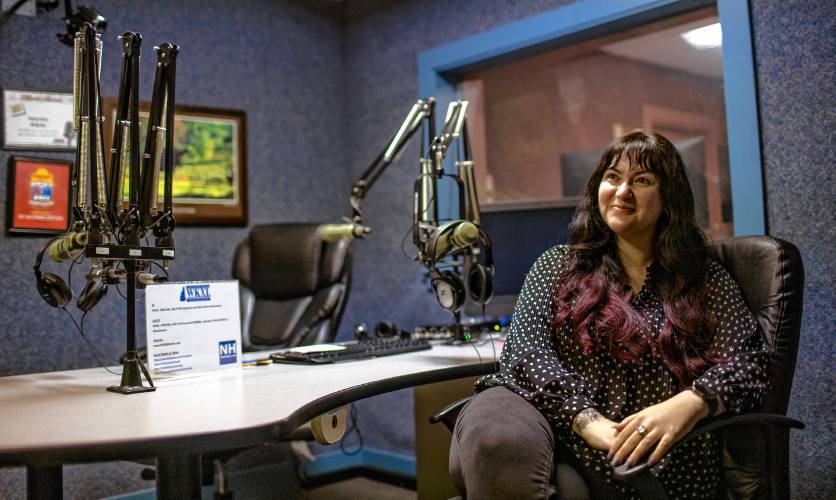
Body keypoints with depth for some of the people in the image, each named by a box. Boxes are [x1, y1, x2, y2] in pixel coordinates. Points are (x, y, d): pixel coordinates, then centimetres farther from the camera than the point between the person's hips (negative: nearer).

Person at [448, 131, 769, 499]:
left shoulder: (707, 280, 17)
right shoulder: (557, 266, 18)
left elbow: (746, 363, 5)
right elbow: (525, 348, 3)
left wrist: (688, 403, -19)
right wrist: (586, 418, -15)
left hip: (650, 454, -1)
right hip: (555, 416, 2)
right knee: (494, 439, -36)